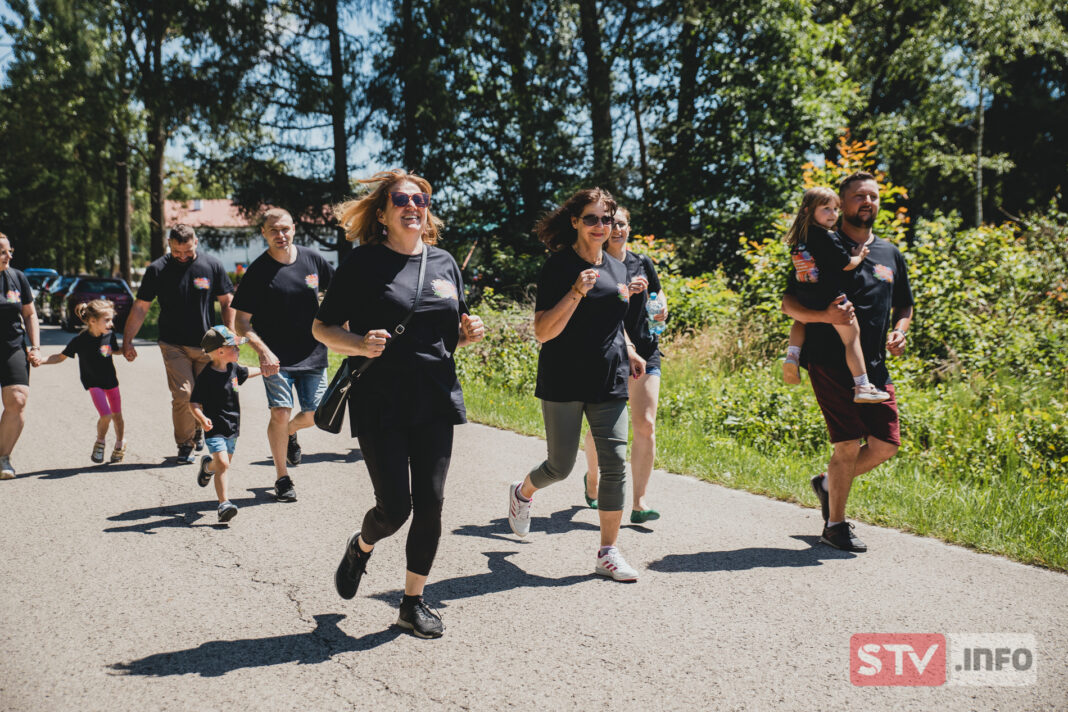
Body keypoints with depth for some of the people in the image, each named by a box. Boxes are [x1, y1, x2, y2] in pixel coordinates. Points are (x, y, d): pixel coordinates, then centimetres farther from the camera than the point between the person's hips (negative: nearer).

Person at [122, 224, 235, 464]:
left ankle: (197, 429, 35)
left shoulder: (212, 266, 1)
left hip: (206, 345, 1)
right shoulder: (157, 269, 0)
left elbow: (227, 302, 7)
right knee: (183, 394, -11)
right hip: (174, 345, -1)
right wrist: (127, 341, 0)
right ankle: (185, 446, 2)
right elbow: (140, 307, 3)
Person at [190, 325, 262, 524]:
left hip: (232, 427, 8)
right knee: (223, 464, -20)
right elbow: (194, 403, -18)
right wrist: (202, 419, -35)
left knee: (224, 463, 21)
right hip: (215, 429, -7)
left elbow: (245, 373, 28)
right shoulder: (205, 377, -18)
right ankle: (224, 504, -20)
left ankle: (208, 466, 55)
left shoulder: (233, 368, 4)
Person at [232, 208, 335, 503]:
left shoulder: (312, 259, 1)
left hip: (313, 353, 3)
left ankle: (290, 433, 40)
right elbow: (241, 321, -8)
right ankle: (282, 478, 7)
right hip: (276, 357, -3)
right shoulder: (257, 271, -8)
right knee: (280, 414, -13)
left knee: (315, 415, 3)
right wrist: (263, 351, -22)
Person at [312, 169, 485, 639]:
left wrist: (468, 333, -3)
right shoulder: (363, 263, -3)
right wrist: (359, 344, -20)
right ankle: (360, 548, 32)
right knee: (395, 507, -4)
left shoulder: (444, 262, 11)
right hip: (380, 402, -4)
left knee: (430, 504, 2)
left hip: (436, 401, 4)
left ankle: (413, 601, 20)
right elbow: (322, 327, -1)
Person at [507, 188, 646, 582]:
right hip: (564, 383, -5)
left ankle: (608, 552, 9)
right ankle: (522, 492, 41)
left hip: (609, 383, 5)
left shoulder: (617, 268, 12)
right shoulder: (559, 266, -8)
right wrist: (576, 293, -26)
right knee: (560, 466, 7)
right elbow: (543, 332, -15)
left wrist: (630, 352, 13)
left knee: (615, 463, -2)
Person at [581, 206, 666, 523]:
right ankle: (592, 477, 39)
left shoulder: (643, 263, 10)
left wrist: (661, 308, 2)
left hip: (645, 352, 3)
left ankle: (639, 502, -3)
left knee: (645, 426, -8)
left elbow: (658, 293, 24)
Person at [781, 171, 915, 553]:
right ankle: (835, 524, 14)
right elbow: (789, 304, -4)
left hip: (874, 366, 6)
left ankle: (829, 484, 29)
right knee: (848, 444, -7)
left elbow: (904, 306, 26)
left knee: (887, 444, 3)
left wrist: (899, 331, 4)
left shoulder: (891, 255, 16)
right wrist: (823, 316, -23)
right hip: (829, 361, -6)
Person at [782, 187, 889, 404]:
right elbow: (847, 265, -7)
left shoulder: (800, 238, 8)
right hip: (830, 300, -7)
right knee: (852, 337, 5)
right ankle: (862, 388, 6)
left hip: (804, 300, 7)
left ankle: (792, 356, 14)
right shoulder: (828, 237, -14)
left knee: (801, 321, 36)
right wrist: (859, 256, 12)